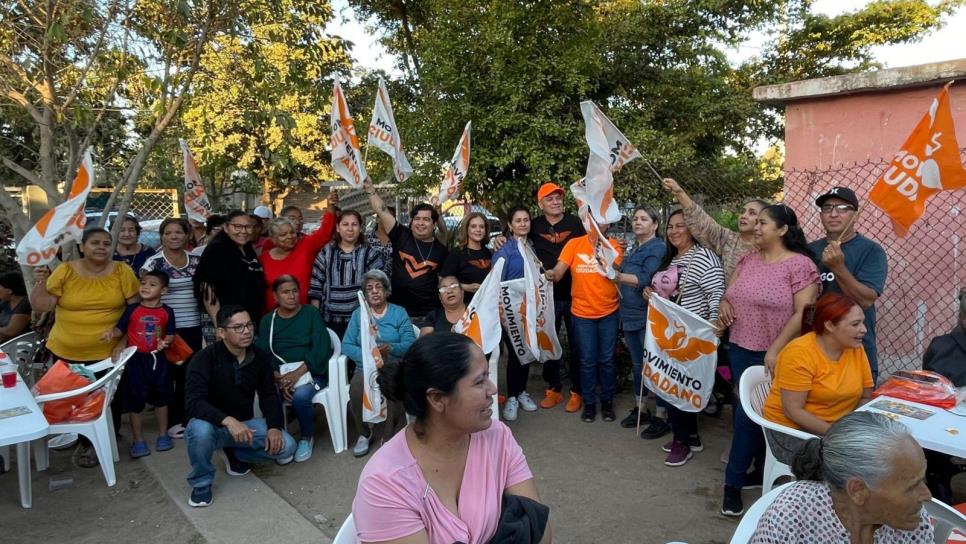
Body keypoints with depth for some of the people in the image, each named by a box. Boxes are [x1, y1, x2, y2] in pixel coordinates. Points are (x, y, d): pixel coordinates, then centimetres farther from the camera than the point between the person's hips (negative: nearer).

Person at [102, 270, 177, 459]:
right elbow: (121, 329, -4)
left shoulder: (167, 312, -4)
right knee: (135, 399, 7)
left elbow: (170, 334, 3)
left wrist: (165, 342, -18)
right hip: (135, 358, -1)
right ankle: (137, 440, 20)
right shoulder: (132, 309, -6)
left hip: (157, 358, 1)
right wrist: (112, 333, -25)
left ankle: (163, 435, 29)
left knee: (160, 397, 13)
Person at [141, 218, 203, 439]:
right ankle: (171, 420, 17)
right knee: (169, 373, 5)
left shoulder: (195, 260, 7)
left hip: (192, 326, 4)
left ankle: (186, 417, 25)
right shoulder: (154, 262, -6)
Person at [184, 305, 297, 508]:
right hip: (211, 424, -4)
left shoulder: (260, 357, -5)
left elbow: (269, 396, -2)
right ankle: (201, 482, -8)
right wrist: (228, 420, -44)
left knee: (286, 446, -16)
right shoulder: (204, 359, -20)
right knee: (199, 430, -39)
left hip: (246, 423, 4)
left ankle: (234, 453, 12)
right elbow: (194, 403, -30)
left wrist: (274, 427, -20)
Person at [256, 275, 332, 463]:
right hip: (279, 375, 2)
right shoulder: (267, 320, 9)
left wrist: (298, 373, -21)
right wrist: (278, 379, -20)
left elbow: (321, 347, -10)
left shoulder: (311, 313, 1)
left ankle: (307, 437, -2)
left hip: (310, 371, -2)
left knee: (300, 396, -32)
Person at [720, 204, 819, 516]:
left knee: (748, 414, -2)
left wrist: (775, 350, -19)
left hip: (773, 356, -5)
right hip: (740, 350, 6)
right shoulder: (748, 261, 8)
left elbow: (803, 313, -16)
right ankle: (761, 472, 26)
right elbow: (729, 292, 19)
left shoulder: (800, 264, -11)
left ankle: (733, 482, 13)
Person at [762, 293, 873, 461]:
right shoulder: (799, 353, -19)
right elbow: (793, 411, -20)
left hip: (839, 428, 7)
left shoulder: (856, 349, 1)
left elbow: (866, 397, 7)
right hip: (792, 431, -6)